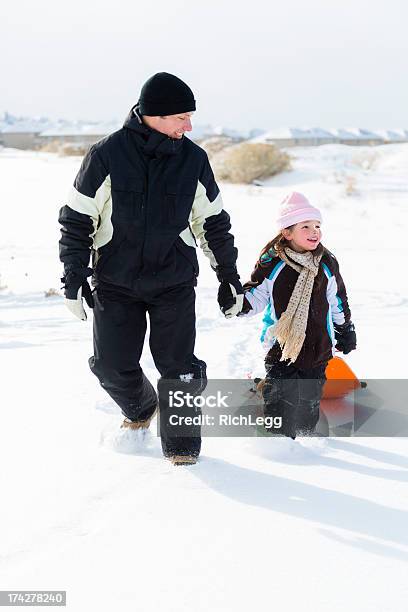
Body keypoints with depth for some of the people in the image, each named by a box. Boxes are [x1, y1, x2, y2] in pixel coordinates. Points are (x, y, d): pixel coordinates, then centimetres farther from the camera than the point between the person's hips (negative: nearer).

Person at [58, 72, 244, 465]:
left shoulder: (193, 159, -2)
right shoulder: (106, 156, -10)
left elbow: (214, 223, 9)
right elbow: (76, 220, -2)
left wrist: (229, 279, 10)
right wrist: (73, 278, -4)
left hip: (175, 282, 1)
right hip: (115, 282, 0)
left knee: (179, 368, -3)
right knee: (111, 366, 4)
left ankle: (181, 444, 16)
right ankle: (139, 410, 36)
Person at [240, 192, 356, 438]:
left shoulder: (327, 263, 3)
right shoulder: (272, 263, -7)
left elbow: (338, 301, 14)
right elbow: (257, 294, 1)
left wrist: (345, 330, 21)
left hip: (317, 343, 3)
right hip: (282, 342, -2)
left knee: (310, 394, 10)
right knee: (280, 390, -2)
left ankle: (307, 431, 28)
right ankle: (278, 434, 12)